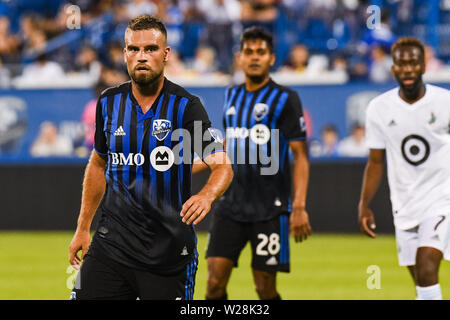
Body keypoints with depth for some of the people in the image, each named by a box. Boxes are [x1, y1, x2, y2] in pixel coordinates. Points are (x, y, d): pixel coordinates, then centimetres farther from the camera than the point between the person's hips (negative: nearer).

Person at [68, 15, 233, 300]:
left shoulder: (186, 106, -8)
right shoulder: (109, 102, 6)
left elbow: (223, 167, -15)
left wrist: (206, 196, -37)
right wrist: (83, 228, 20)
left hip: (170, 252, -3)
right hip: (112, 242, 3)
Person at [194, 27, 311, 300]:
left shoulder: (285, 99, -5)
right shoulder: (232, 95, 12)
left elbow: (301, 154, -8)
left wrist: (299, 207, -17)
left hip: (270, 210, -5)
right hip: (232, 205, 5)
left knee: (265, 288, -2)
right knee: (215, 281, -5)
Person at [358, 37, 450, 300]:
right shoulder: (379, 108, 1)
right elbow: (376, 162, 9)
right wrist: (364, 205, 1)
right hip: (404, 206, 4)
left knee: (426, 269, -21)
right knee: (420, 280, 9)